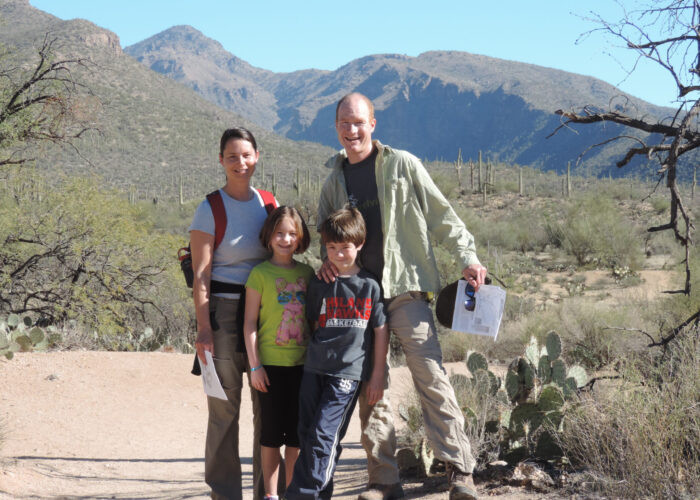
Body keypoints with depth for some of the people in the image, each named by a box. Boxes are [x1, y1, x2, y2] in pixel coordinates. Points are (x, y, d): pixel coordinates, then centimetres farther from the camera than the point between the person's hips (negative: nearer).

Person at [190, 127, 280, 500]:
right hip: (225, 311, -4)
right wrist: (203, 328, -14)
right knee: (224, 406, -1)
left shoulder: (268, 203, 10)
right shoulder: (211, 209, -4)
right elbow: (201, 274, -7)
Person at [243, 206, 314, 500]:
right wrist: (255, 365, -9)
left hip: (302, 363, 4)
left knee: (296, 432, 8)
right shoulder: (260, 274, -3)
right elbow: (250, 323, -4)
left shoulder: (307, 274, 9)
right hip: (272, 364, -4)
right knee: (272, 432, 2)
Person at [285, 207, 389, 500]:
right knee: (306, 434, 3)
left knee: (324, 434, -12)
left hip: (348, 370, -4)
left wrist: (378, 375, 3)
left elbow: (381, 330, 5)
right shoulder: (318, 283, 9)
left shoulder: (369, 285, 1)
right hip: (315, 367, 4)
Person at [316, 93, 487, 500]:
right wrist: (329, 259, 2)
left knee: (431, 377, -12)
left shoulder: (401, 165, 2)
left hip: (405, 288, -4)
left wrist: (468, 257, -8)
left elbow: (442, 215, 2)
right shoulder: (335, 179, 15)